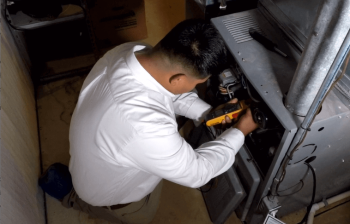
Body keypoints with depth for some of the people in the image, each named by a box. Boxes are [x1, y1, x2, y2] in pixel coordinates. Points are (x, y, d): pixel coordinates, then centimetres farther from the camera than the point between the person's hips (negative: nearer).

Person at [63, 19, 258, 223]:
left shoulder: (132, 52, -25)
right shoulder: (144, 127, -50)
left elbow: (170, 91, -4)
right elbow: (195, 172, -31)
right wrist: (239, 132, -19)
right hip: (108, 189, -6)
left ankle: (85, 194, 40)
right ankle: (82, 201, 31)